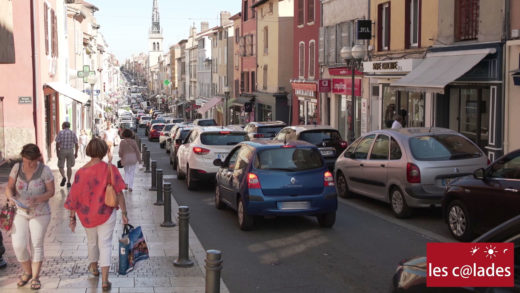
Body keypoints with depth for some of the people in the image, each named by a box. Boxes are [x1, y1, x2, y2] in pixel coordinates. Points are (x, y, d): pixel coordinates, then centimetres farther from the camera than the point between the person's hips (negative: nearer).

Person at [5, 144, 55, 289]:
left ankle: (35, 277, 14)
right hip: (20, 212, 2)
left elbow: (51, 192, -9)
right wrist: (11, 197, -23)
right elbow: (9, 187, 0)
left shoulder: (45, 170, -14)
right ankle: (27, 272, 19)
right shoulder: (17, 168, -6)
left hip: (40, 213, -2)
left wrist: (37, 199, -27)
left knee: (36, 245, 1)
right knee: (19, 245, -6)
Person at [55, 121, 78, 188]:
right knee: (69, 167, 10)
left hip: (62, 151, -2)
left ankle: (63, 177, -16)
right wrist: (76, 153, 9)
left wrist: (57, 152, -3)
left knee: (61, 166, 10)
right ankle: (68, 182, 7)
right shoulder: (73, 133, 3)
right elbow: (76, 144, 2)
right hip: (70, 151, 2)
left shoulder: (60, 133, -4)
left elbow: (57, 143, -9)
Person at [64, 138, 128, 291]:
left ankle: (94, 267, 48)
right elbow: (119, 193, -14)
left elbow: (74, 197, -4)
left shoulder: (81, 172, -9)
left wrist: (72, 217, 5)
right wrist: (124, 213, -6)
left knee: (92, 241, 24)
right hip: (106, 214, -2)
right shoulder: (110, 169, -14)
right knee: (105, 244, 4)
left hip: (87, 214, 2)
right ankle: (105, 280, -2)